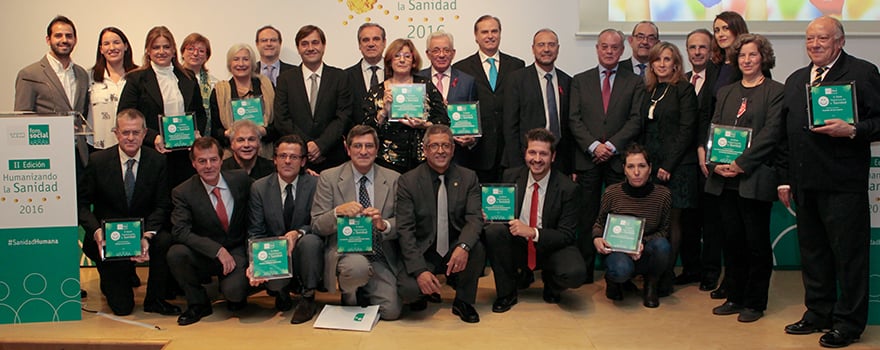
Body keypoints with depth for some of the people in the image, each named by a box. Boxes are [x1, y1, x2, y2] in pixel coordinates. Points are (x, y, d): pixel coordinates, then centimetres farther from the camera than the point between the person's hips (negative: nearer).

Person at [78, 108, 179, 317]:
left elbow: (162, 206, -3)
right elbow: (82, 203, -2)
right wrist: (96, 231, -21)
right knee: (122, 308, -9)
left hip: (145, 232, 1)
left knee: (165, 241, -35)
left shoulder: (157, 162, -3)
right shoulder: (98, 161, -5)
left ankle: (155, 299, -11)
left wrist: (148, 234, -21)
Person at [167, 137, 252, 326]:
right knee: (175, 253, -29)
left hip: (237, 251, -1)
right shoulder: (183, 192, -9)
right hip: (204, 256, 1)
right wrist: (218, 250, -28)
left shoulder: (241, 179, -3)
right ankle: (198, 304, -4)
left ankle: (235, 293, 13)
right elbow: (180, 231, -20)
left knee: (234, 292, -28)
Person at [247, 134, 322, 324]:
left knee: (310, 240, -35)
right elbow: (255, 232, -1)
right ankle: (282, 292, 9)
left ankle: (308, 297, -14)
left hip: (303, 251, 0)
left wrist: (298, 233, -29)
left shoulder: (315, 184, -4)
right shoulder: (259, 188, 1)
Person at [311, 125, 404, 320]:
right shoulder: (329, 178, 3)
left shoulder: (393, 180, 6)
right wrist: (338, 212, -21)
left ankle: (364, 294, 20)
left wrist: (384, 224, -19)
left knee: (390, 311, -16)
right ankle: (349, 294, 1)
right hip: (344, 252, -2)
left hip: (382, 257, 2)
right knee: (357, 266, -37)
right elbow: (317, 225, 0)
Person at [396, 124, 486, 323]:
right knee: (407, 290, -29)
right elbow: (405, 230, -11)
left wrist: (463, 246, -32)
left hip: (456, 253, 2)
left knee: (477, 248, -30)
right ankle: (421, 293, 12)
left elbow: (475, 218, -8)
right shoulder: (408, 181, -4)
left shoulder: (468, 178, 2)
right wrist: (420, 270, -24)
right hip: (423, 253, -2)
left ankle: (463, 301, -2)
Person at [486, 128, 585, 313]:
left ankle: (551, 285, 9)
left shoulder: (567, 188, -11)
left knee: (575, 274, -32)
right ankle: (506, 293, -7)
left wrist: (533, 232, -28)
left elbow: (567, 235, -13)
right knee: (492, 231, -28)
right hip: (516, 244, 2)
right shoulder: (511, 176, -2)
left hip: (550, 248, -2)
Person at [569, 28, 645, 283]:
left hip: (619, 159, -1)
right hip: (587, 158, 1)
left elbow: (636, 120, -1)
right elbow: (574, 119, 3)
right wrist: (594, 146, -10)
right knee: (586, 217, 3)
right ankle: (584, 270, 10)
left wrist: (611, 146, -12)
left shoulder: (635, 83, 9)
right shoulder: (580, 81, 11)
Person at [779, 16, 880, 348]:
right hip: (806, 183, 7)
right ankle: (818, 314, 27)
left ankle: (848, 323, 11)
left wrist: (852, 130, -23)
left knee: (849, 253, 1)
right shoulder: (795, 80, 17)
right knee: (812, 252, 14)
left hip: (843, 183, -6)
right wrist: (785, 179, 14)